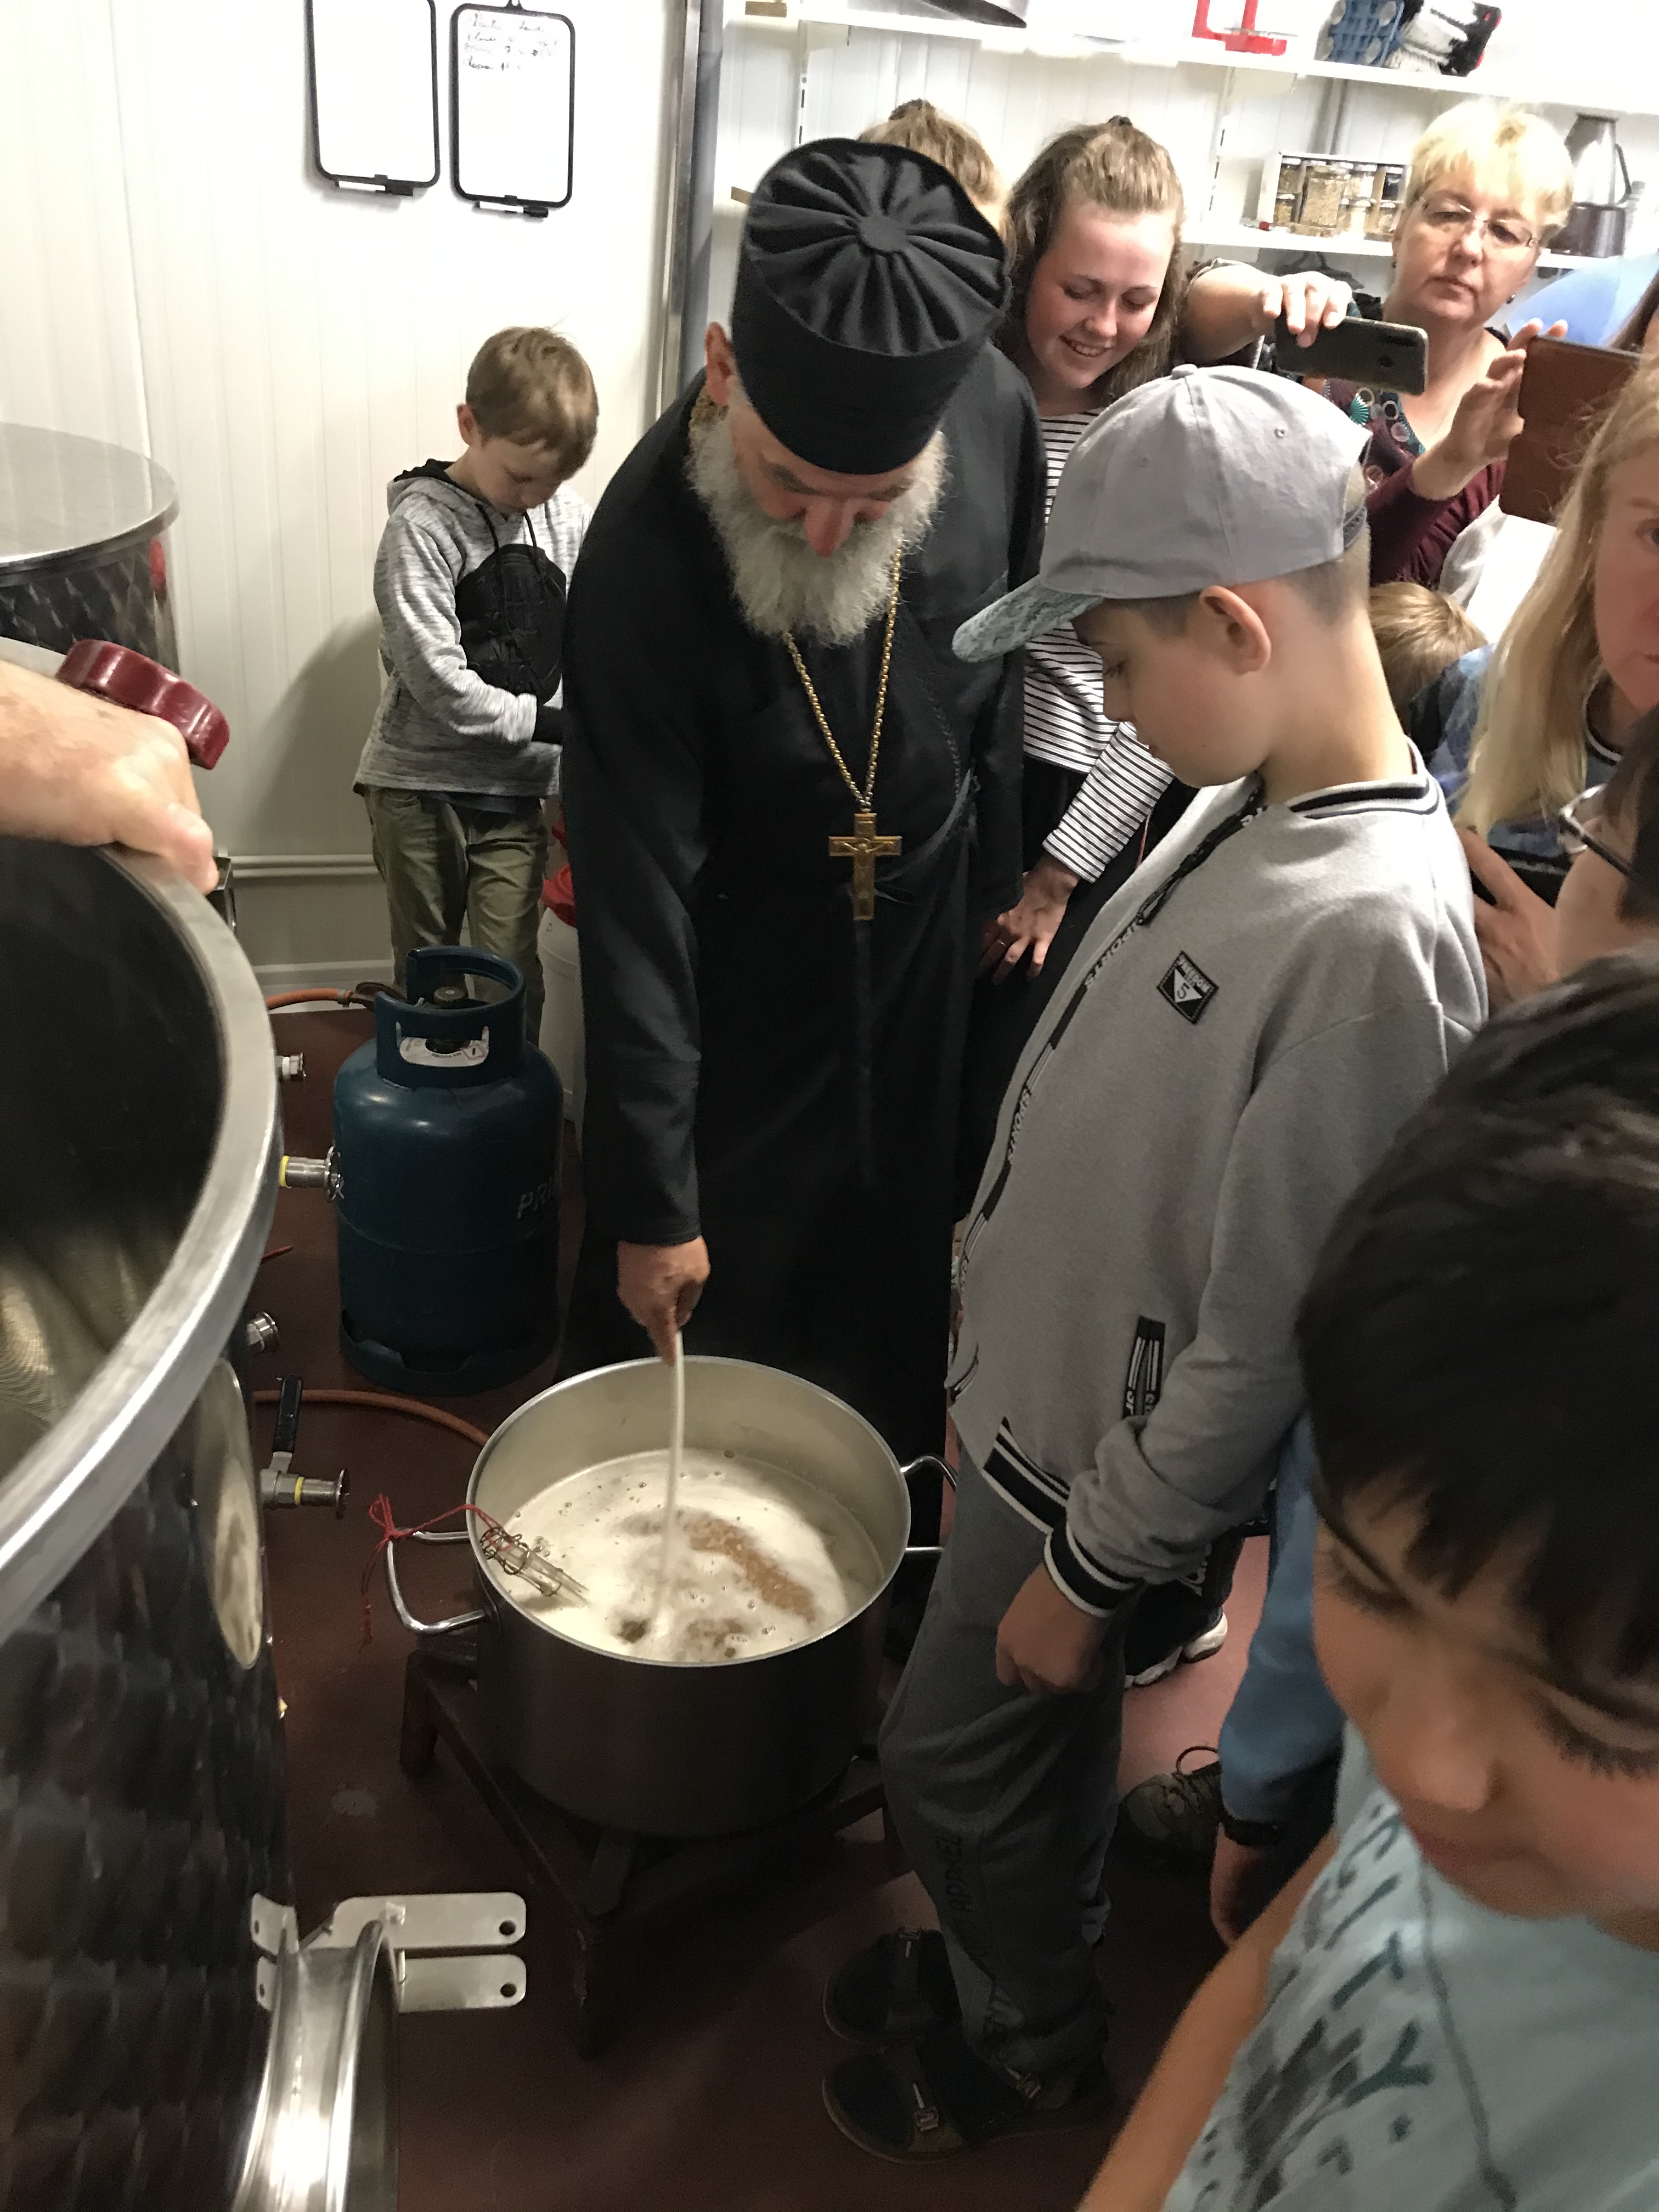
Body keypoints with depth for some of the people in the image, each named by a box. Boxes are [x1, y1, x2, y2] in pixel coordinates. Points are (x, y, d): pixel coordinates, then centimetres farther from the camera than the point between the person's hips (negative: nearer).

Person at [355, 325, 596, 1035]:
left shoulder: (566, 511, 0)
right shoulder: (422, 523, -12)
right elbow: (440, 684, -18)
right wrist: (555, 724, -16)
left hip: (515, 788, 3)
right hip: (419, 784, -2)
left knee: (511, 970, 1)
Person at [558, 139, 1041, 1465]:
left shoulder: (996, 413, -19)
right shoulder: (645, 558, -31)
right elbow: (636, 903, -27)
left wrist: (999, 880, 10)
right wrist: (652, 1204, -22)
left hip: (926, 937, 4)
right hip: (738, 970, -4)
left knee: (894, 1250, 21)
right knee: (678, 1291, 12)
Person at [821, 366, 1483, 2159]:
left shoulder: (1372, 934, -31)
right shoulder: (1246, 803, -3)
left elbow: (1260, 1344, -25)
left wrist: (1093, 1567, -13)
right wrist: (985, 1350, 15)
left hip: (1103, 1461, -7)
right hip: (1036, 1390, 7)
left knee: (954, 1759, 14)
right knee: (1037, 1754, 26)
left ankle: (1034, 2045, 42)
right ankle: (997, 1959, 52)